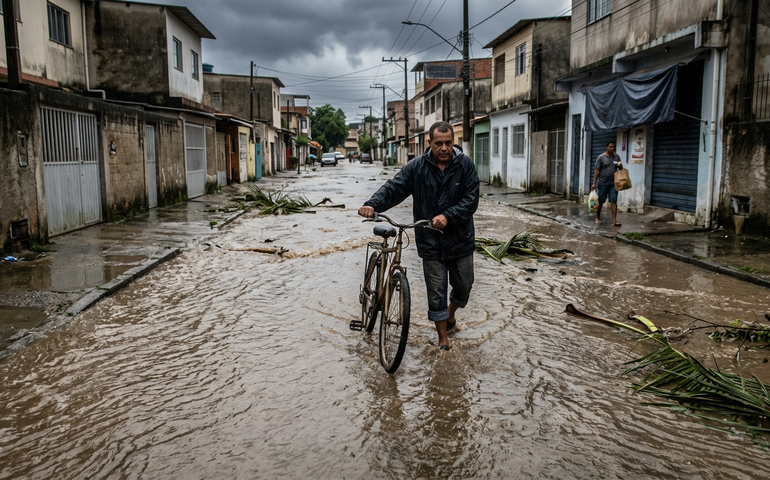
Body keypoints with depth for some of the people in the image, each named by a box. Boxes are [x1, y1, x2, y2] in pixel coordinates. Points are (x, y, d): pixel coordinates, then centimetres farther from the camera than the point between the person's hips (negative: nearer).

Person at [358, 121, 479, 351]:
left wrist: (447, 216, -28)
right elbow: (393, 188, -13)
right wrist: (373, 204, -32)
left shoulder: (465, 164, -7)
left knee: (463, 287, 16)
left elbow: (471, 200, -13)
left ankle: (450, 314, 49)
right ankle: (443, 338, 23)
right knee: (436, 293, 5)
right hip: (431, 243, -1)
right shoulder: (417, 167, -6)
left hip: (460, 240, 1)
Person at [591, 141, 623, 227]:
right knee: (600, 201, 6)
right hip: (602, 183, -3)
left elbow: (621, 169, 17)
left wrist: (620, 166, -8)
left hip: (613, 184, 3)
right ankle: (598, 218, 25)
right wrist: (594, 183, -8)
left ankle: (614, 221, -5)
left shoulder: (616, 157, 9)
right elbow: (597, 171, -3)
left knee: (613, 201, -3)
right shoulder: (601, 157, -3)